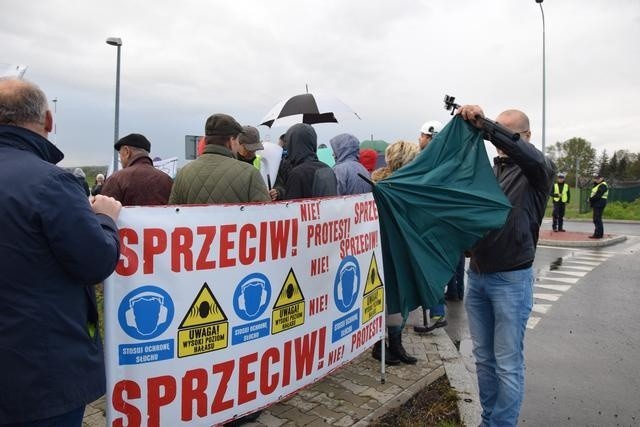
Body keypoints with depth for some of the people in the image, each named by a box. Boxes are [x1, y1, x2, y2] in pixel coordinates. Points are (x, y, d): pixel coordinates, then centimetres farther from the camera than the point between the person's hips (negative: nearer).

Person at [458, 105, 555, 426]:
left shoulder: (537, 172, -3)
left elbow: (534, 158, -27)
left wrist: (484, 125, -35)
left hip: (511, 279, -4)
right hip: (476, 276, 5)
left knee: (508, 364, 3)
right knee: (483, 358, 15)